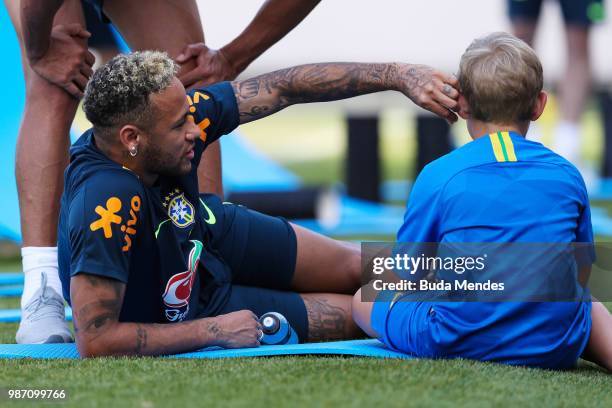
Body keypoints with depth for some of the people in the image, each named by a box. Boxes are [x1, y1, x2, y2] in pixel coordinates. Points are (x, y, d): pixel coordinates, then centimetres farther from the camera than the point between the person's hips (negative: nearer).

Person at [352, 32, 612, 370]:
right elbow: (582, 270, 14)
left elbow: (405, 276, 2)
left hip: (460, 343, -1)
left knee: (365, 299, 23)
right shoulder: (567, 175, 4)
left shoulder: (439, 176, -4)